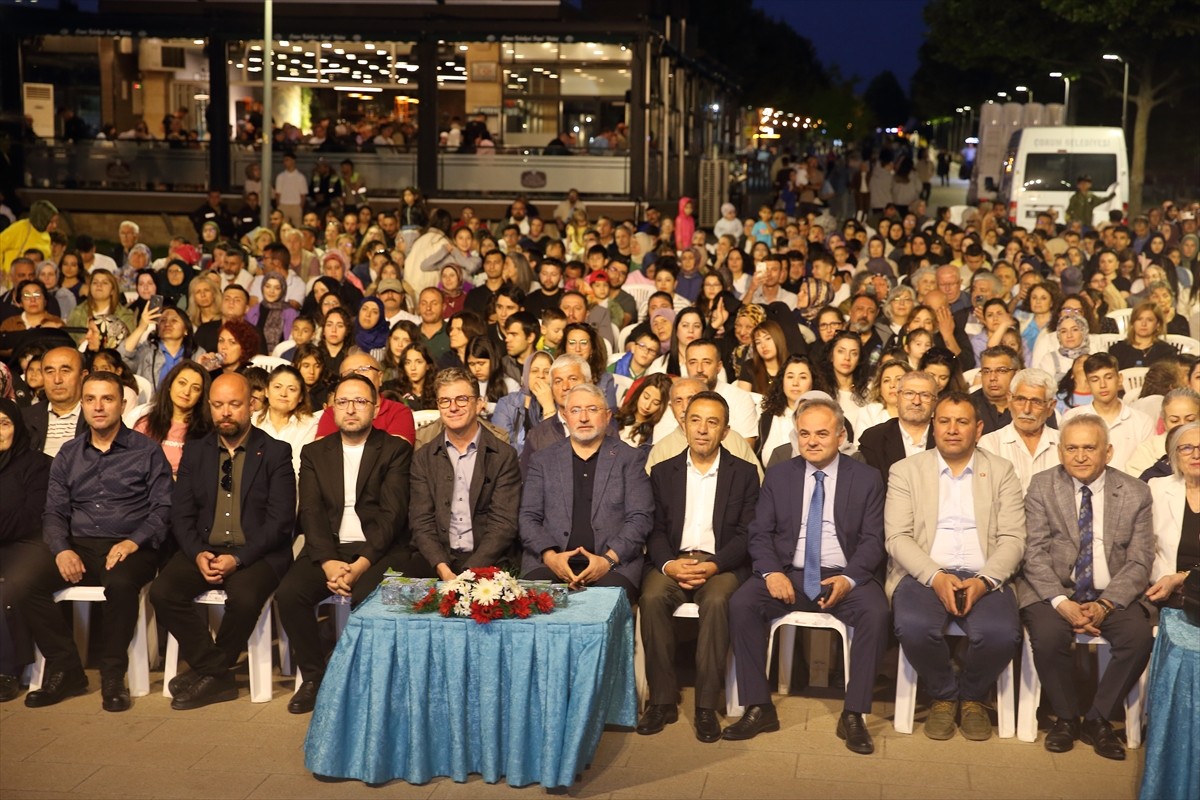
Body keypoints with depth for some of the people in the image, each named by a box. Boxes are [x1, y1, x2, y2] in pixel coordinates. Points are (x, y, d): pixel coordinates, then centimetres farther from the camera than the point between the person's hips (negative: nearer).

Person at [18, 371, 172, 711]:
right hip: (78, 546, 4)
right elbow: (54, 511, 12)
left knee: (120, 582, -38)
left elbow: (163, 508, -1)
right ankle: (65, 670, -9)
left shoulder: (147, 451, 6)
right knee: (23, 583, -22)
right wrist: (61, 549, -9)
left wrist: (133, 542, -18)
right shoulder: (68, 454, 17)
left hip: (129, 548, -4)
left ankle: (113, 676, -20)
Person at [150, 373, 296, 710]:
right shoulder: (195, 453, 13)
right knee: (161, 591, -23)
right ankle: (219, 678, -11)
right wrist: (198, 554, -12)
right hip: (204, 550, 4)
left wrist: (238, 559, -18)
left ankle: (210, 673, -8)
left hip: (256, 553, -4)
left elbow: (280, 520, -7)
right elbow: (181, 514, 8)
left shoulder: (275, 453, 1)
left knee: (243, 596, -34)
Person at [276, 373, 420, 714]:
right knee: (288, 594, -24)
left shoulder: (396, 450, 5)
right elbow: (311, 513, 4)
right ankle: (314, 677, -5)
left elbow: (392, 513, -5)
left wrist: (361, 564, -19)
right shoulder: (314, 453, 16)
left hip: (380, 550, -3)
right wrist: (328, 562, -14)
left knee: (368, 597, -34)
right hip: (328, 549, 3)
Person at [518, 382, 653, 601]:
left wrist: (608, 559, -12)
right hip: (549, 561, 0)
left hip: (613, 563, 0)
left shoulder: (630, 459, 13)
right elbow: (528, 517, 11)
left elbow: (640, 518, 4)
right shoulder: (542, 460, 17)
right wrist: (550, 556, -9)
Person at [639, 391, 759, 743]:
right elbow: (655, 529, 6)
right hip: (672, 560, 2)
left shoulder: (743, 473, 9)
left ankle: (706, 706, -25)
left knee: (717, 602, -34)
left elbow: (746, 534, 0)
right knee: (651, 598, -30)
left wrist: (714, 565, -17)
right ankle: (662, 699, -20)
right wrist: (668, 564, -15)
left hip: (721, 563, -2)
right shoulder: (663, 472, 14)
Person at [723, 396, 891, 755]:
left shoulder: (866, 479, 6)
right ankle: (759, 708, -16)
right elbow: (759, 533, 7)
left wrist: (849, 579, -19)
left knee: (876, 613, -32)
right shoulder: (778, 476, 11)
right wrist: (771, 572, -14)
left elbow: (872, 540, 0)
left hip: (844, 578, -1)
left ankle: (853, 715, -20)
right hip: (788, 576, 2)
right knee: (741, 604, -26)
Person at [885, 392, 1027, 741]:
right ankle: (944, 696, 0)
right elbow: (897, 538, 0)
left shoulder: (1002, 472, 12)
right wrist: (935, 577, -16)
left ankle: (972, 696, 4)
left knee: (1001, 633, -30)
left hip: (984, 579, 1)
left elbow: (1012, 539, 4)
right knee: (915, 628, -32)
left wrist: (984, 581, -15)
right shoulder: (906, 471, 10)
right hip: (924, 575, 0)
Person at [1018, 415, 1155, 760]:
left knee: (1140, 636, -26)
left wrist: (1104, 605, -16)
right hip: (1053, 590, -1)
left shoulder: (1136, 493, 2)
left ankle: (1098, 720, -5)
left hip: (1113, 594, 1)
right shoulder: (1042, 486, 1)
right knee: (1048, 635, -30)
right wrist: (1062, 603, -20)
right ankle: (1066, 717, -3)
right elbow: (1035, 553, -5)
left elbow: (1139, 561, -1)